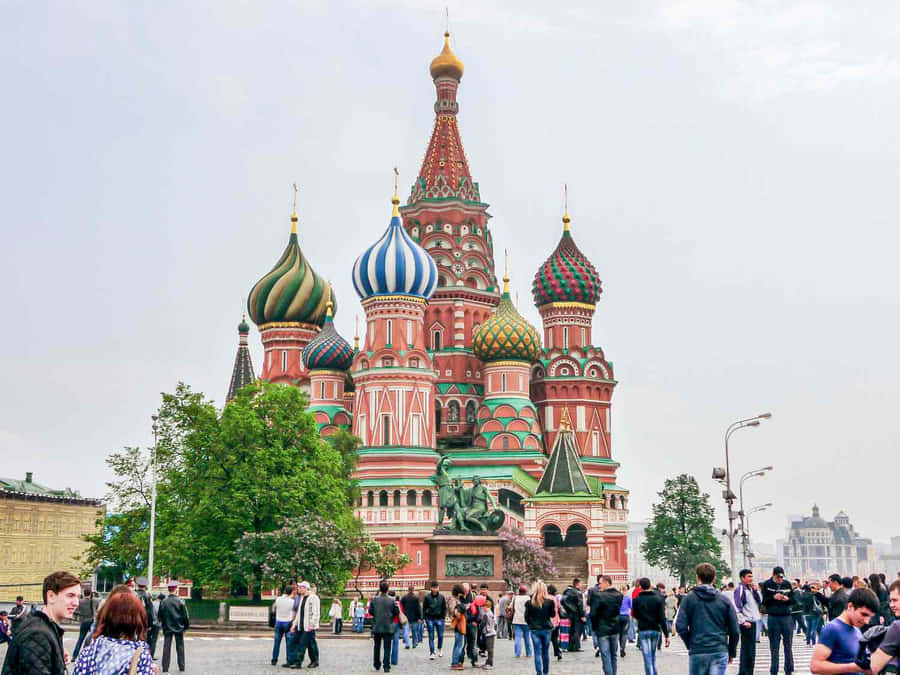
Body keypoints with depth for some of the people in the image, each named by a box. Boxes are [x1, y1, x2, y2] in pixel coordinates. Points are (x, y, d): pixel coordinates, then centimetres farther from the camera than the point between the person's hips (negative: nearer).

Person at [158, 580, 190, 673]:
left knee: (166, 647, 3)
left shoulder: (163, 602, -5)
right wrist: (186, 626, 8)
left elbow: (160, 616, 4)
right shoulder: (180, 602, -11)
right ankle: (181, 667, 12)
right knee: (180, 647, 9)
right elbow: (185, 616, -5)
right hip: (178, 627, -1)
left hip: (167, 627, 1)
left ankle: (165, 667, 1)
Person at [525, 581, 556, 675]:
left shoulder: (529, 602, -8)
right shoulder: (549, 602, -9)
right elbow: (553, 614, 3)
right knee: (545, 652, 14)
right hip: (546, 629, 1)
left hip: (534, 630, -1)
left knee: (537, 653, 3)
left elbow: (526, 617, -2)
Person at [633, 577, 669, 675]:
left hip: (643, 631, -3)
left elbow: (635, 615, 7)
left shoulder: (636, 600, -6)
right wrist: (666, 635, -5)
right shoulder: (658, 599, -2)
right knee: (653, 655, 21)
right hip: (656, 630, 3)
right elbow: (662, 618, -6)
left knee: (647, 657, -4)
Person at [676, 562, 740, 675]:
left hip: (697, 653, 0)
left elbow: (681, 627, -6)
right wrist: (732, 652, 16)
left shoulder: (689, 599, 0)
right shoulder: (724, 600, 3)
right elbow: (735, 631, 3)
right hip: (720, 652, 0)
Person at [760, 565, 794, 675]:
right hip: (773, 617, -2)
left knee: (788, 645, 5)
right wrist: (773, 597, -18)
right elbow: (763, 601, -3)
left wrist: (788, 599, -11)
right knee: (774, 646, 3)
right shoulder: (766, 584, -1)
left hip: (786, 617, 2)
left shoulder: (787, 584, 5)